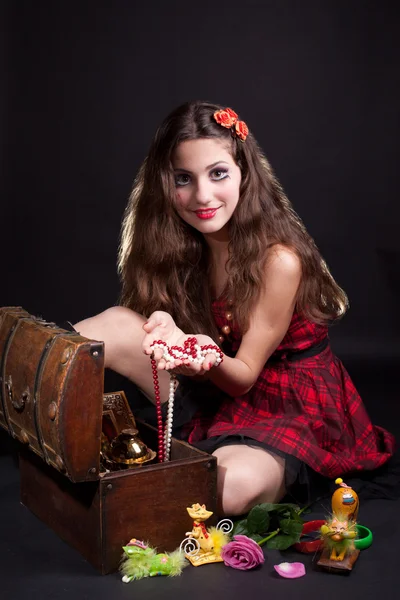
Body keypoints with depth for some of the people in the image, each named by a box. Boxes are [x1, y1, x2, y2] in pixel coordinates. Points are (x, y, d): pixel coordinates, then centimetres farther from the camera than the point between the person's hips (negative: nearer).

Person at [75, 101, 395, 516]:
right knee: (118, 324, -19)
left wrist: (208, 360, -40)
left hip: (288, 408, -4)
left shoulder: (279, 259, -23)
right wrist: (167, 331, -28)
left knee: (232, 485, -36)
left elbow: (243, 376, -17)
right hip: (215, 394, 5)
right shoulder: (181, 244, -4)